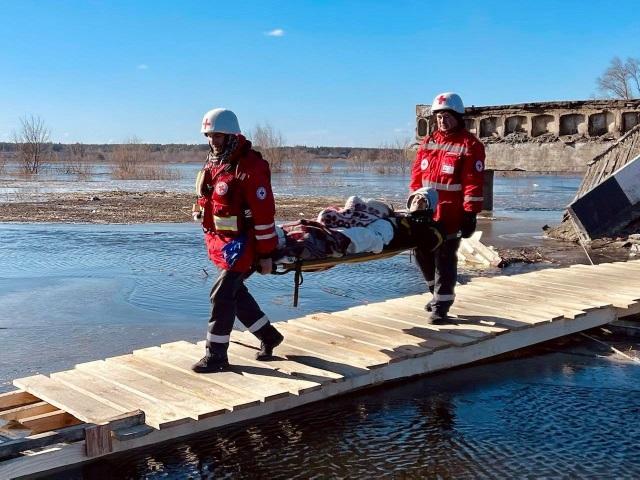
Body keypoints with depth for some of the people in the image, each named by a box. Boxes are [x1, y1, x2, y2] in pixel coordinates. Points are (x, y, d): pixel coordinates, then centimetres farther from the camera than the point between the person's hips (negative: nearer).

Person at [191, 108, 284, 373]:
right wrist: (212, 241, 21)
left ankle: (216, 355, 6)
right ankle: (268, 336, 34)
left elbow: (264, 213, -20)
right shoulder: (214, 163, 9)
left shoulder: (250, 167, -19)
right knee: (235, 292, 17)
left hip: (241, 244, -9)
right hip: (221, 242, 9)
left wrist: (266, 254, -18)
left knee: (222, 295, -7)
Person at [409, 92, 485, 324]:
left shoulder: (470, 145, -7)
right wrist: (414, 200, 12)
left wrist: (470, 214, -17)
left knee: (444, 259, -3)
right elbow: (417, 174, 17)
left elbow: (473, 183, -12)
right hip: (425, 213, 7)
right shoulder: (428, 142, 13)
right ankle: (439, 293, 33)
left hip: (450, 215, -7)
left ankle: (441, 305, 7)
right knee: (423, 254, 14)